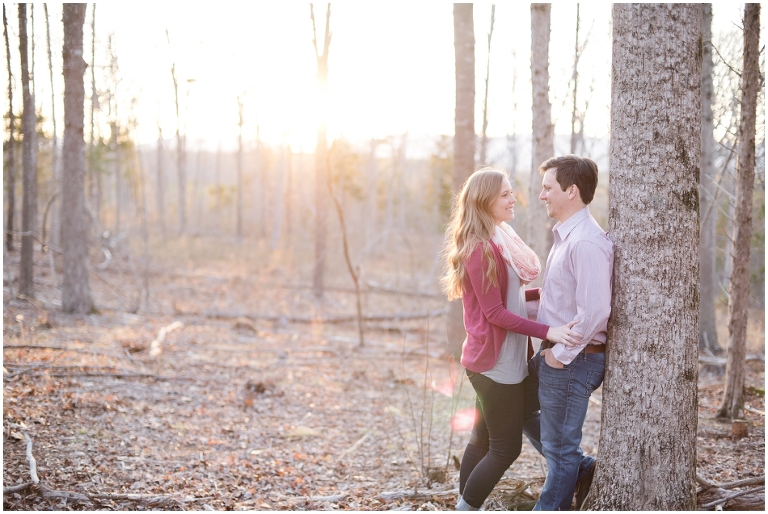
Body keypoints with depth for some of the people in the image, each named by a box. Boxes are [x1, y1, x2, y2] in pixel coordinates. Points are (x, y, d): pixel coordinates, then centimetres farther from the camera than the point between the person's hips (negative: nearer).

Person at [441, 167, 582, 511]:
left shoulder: (499, 242, 11)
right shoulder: (480, 248, -18)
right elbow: (495, 312, -20)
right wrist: (547, 332, -26)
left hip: (499, 359, 9)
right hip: (497, 362, -9)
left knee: (483, 440, 15)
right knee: (507, 448, -2)